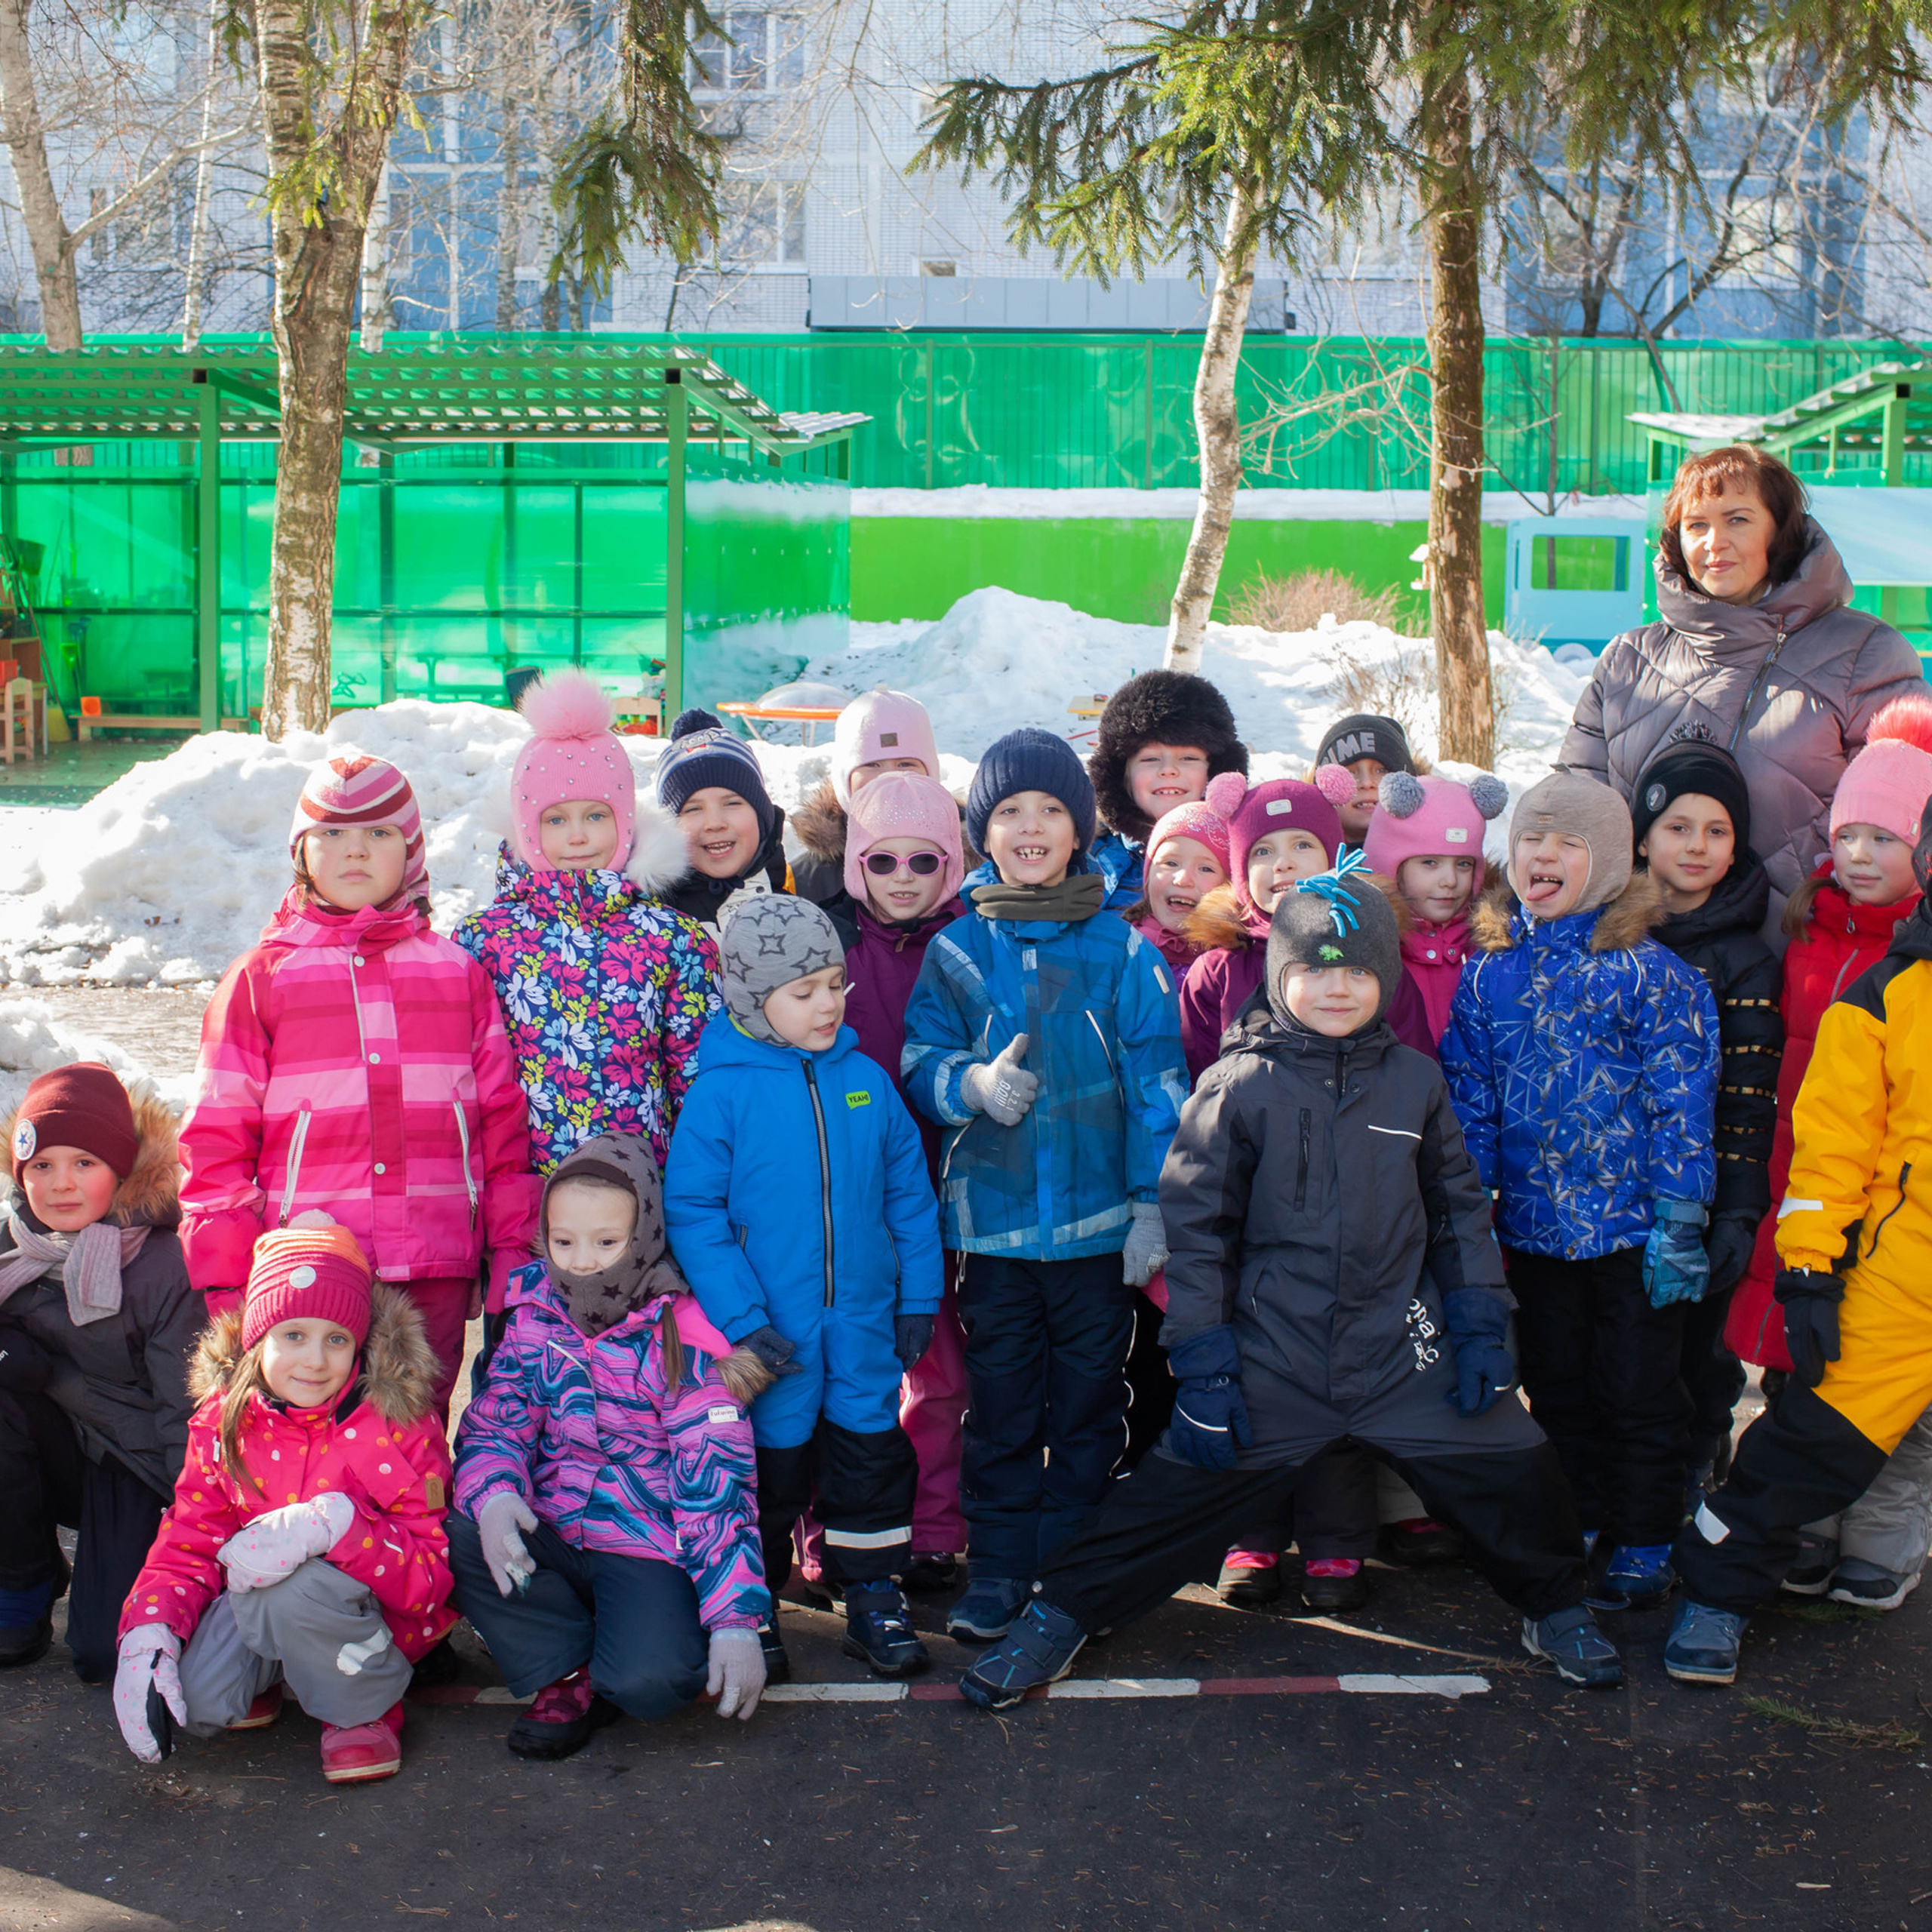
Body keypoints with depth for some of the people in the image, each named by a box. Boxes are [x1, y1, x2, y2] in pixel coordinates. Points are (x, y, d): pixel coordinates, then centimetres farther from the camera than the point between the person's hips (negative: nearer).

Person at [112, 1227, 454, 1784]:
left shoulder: (398, 1424, -14)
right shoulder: (224, 1424, -1)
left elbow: (429, 1578, -20)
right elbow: (189, 1544, 0)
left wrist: (333, 1524, -38)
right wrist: (149, 1630, -22)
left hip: (373, 1609, -4)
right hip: (253, 1607, 4)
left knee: (294, 1587, -37)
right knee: (191, 1699, -27)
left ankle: (366, 1707, -7)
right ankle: (265, 1677, 11)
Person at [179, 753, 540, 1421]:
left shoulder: (457, 973, 12)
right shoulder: (261, 977, 7)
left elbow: (503, 1121, 12)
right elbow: (215, 1139, 6)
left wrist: (512, 1251, 7)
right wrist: (226, 1284, 0)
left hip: (435, 1276, 1)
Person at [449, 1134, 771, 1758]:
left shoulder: (682, 1340, -10)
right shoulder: (536, 1319, 3)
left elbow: (717, 1485, -12)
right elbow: (494, 1423, 1)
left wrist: (736, 1621, -20)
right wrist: (495, 1496, -25)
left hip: (648, 1547, -4)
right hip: (548, 1536, 4)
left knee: (651, 1680, -32)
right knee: (451, 1531, -26)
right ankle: (566, 1673, -8)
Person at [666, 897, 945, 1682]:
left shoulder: (867, 1082, 2)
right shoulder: (720, 1092, -10)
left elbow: (909, 1195, 8)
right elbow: (692, 1212, -11)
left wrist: (918, 1296, 5)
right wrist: (741, 1316, -15)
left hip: (864, 1323, 3)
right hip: (771, 1331, -3)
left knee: (873, 1455, 10)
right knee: (770, 1463, 9)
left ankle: (874, 1601, 25)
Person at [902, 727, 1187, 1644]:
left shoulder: (1123, 949, 0)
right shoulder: (955, 949, 4)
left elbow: (1154, 1081, 1)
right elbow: (921, 1061, 5)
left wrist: (1153, 1200, -4)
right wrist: (975, 1085, -16)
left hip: (1099, 1218, -1)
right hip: (991, 1214, 1)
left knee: (1088, 1402, 9)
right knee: (999, 1401, 8)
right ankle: (997, 1567, 19)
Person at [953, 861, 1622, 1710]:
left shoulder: (1416, 1081, 3)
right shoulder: (1238, 1085, -6)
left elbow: (1460, 1208, 13)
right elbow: (1195, 1226, -4)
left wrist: (1480, 1327, 6)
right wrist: (1204, 1365, -7)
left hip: (1405, 1351, 2)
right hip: (1270, 1364, -2)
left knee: (1513, 1471, 2)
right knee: (1178, 1491, -2)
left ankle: (1554, 1606, 31)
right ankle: (1061, 1615, 18)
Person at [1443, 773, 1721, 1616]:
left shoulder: (1649, 971, -8)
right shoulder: (1488, 970, 3)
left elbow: (1681, 1101, -9)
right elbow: (1468, 1099, 7)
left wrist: (1678, 1221, -13)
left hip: (1631, 1227, -4)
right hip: (1533, 1226, 4)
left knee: (1638, 1395, 6)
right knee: (1555, 1390, 16)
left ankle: (1641, 1545, 20)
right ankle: (1574, 1529, 31)